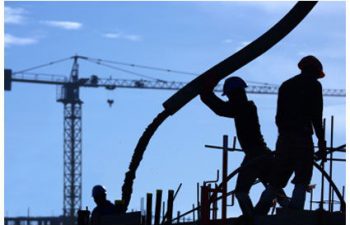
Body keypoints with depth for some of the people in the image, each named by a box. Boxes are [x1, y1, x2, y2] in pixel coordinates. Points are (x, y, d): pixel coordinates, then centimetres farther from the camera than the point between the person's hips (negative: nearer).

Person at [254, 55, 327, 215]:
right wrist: (322, 144, -7)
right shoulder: (313, 85, 1)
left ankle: (257, 216, 2)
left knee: (275, 182, 10)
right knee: (302, 181, -2)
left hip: (283, 138, 6)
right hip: (303, 139, -6)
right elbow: (316, 117, -8)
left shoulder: (286, 85, 19)